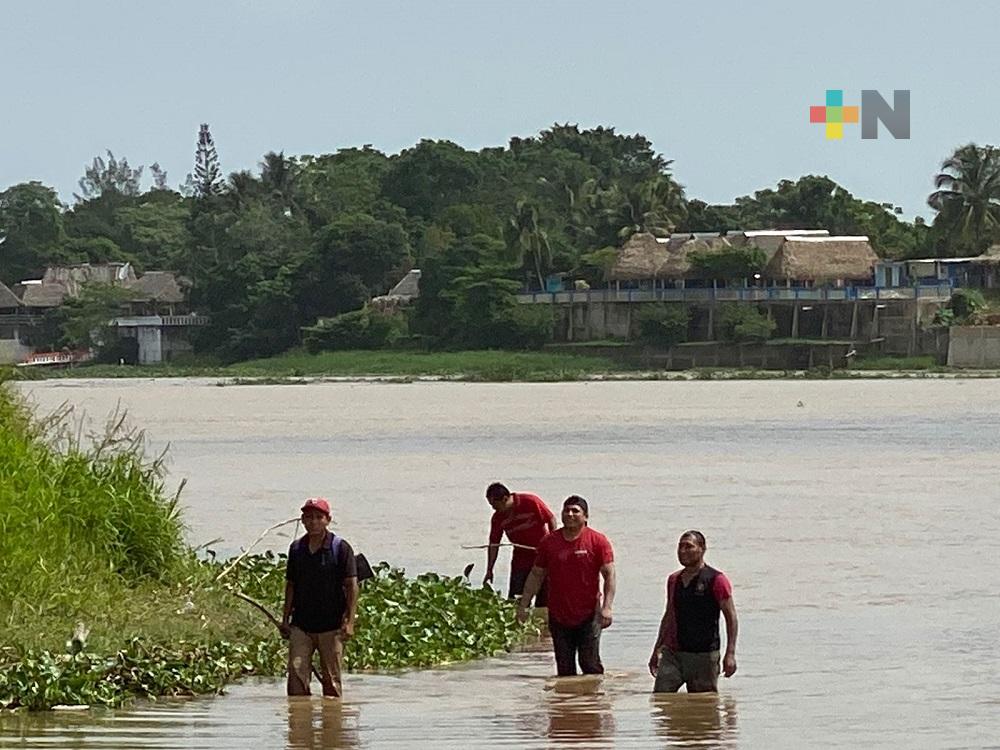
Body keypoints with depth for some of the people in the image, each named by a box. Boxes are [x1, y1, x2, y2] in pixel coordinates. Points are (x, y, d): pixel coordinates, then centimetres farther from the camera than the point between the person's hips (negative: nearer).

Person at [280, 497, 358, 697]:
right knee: (296, 672, -8)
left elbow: (352, 586, -6)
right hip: (300, 625, 3)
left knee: (331, 679, 1)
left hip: (331, 626, -3)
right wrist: (285, 619, 12)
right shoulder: (297, 548, 9)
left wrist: (349, 622, -12)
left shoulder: (340, 548, -4)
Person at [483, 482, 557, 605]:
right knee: (515, 599, -2)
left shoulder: (531, 502, -17)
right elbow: (493, 544, 2)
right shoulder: (498, 518, -4)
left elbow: (551, 519, -8)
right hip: (521, 557, 4)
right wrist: (489, 571, 0)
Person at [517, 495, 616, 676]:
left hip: (588, 617, -3)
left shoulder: (598, 541, -4)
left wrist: (607, 607, -16)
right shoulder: (549, 542, 6)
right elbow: (536, 575, 13)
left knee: (591, 664, -5)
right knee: (564, 668, 5)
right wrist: (524, 604, 9)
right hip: (559, 617, 3)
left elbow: (609, 575, -6)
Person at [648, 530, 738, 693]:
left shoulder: (716, 580, -4)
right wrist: (657, 650, 22)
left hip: (703, 655, -5)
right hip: (672, 653, 5)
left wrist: (730, 654, -13)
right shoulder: (674, 580, 14)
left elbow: (731, 617, -5)